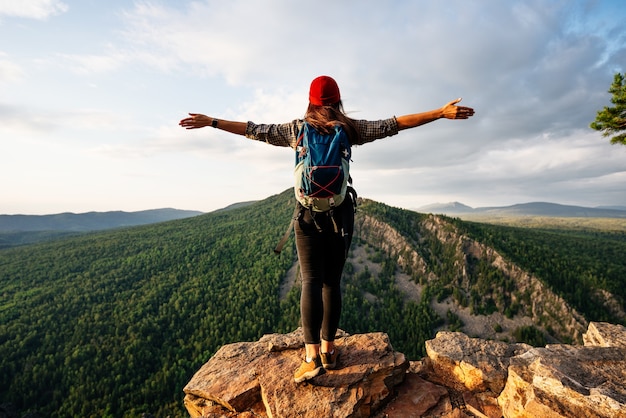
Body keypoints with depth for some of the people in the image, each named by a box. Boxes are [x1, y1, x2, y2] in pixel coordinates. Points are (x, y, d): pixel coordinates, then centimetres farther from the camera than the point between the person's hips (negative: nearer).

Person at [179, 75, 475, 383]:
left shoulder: (296, 129, 4)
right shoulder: (350, 128, 3)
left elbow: (254, 130, 9)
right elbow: (393, 124, 1)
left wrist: (212, 122, 20)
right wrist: (441, 113, 6)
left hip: (308, 213, -1)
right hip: (340, 213, 1)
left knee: (311, 280, 0)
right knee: (332, 281, 9)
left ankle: (312, 355, -8)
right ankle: (328, 348, 18)